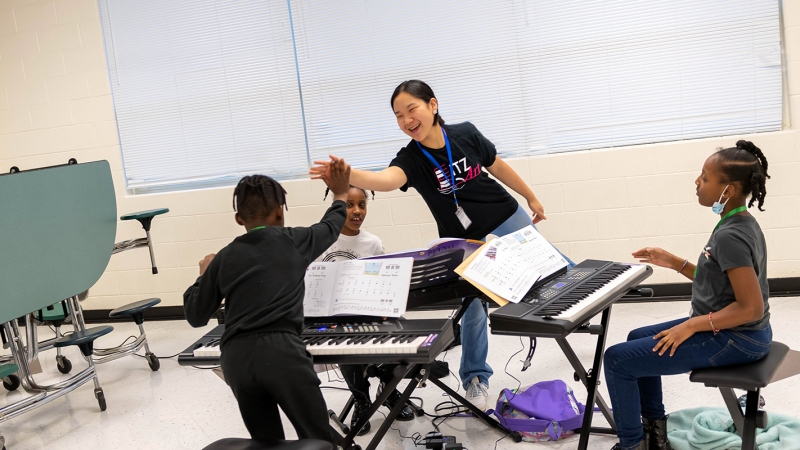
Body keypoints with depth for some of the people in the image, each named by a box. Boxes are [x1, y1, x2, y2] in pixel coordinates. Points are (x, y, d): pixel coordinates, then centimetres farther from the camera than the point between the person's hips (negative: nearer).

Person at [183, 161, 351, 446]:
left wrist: (204, 274, 35)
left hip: (236, 358, 4)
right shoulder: (294, 241, 10)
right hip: (281, 351, -3)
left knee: (267, 442, 18)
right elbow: (331, 226, 32)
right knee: (320, 440, 5)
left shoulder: (224, 258, 14)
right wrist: (340, 194, 51)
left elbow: (195, 316, 18)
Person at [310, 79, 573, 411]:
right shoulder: (411, 158, -20)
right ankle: (475, 379, 20)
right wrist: (348, 175, -64)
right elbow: (387, 180, -44)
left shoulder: (465, 134, -14)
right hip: (467, 244, -1)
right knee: (473, 307, 1)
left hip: (507, 220, 1)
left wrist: (531, 197, 14)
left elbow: (498, 167, 3)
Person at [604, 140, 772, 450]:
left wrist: (692, 326, -22)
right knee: (638, 339, 23)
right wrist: (672, 262, 9)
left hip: (734, 339, -10)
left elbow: (751, 308, -28)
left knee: (617, 359, -7)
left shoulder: (730, 237, -25)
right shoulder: (740, 224, 5)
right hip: (728, 331, 10)